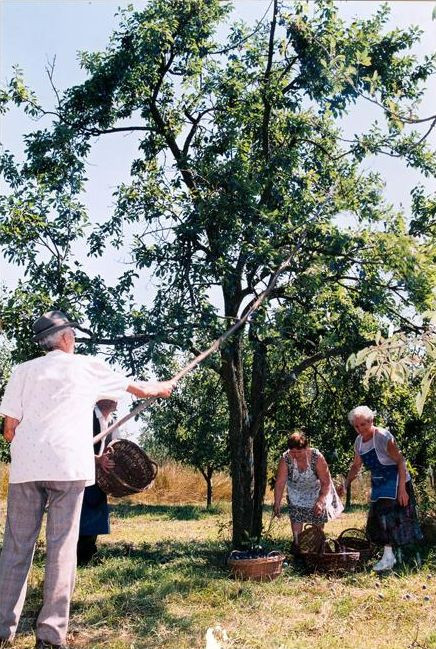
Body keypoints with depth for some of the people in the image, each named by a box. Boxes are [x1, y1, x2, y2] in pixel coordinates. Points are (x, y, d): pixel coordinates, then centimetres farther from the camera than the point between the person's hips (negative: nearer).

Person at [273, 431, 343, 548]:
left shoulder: (317, 457, -31)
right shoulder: (285, 459, -28)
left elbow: (326, 482, -25)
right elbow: (280, 483, -24)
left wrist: (320, 501, -32)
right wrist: (277, 504, -27)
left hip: (316, 492, 0)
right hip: (296, 493, 1)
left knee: (318, 518, 9)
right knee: (296, 516, -6)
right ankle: (296, 542, 8)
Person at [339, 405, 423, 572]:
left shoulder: (383, 436, -22)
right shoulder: (359, 441, 0)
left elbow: (400, 461, -22)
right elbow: (356, 466, 13)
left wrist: (402, 489, -25)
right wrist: (346, 484, 3)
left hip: (395, 481, -8)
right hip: (378, 484, 8)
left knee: (388, 516, -10)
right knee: (377, 519, 11)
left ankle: (388, 557, 0)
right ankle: (389, 556, 27)